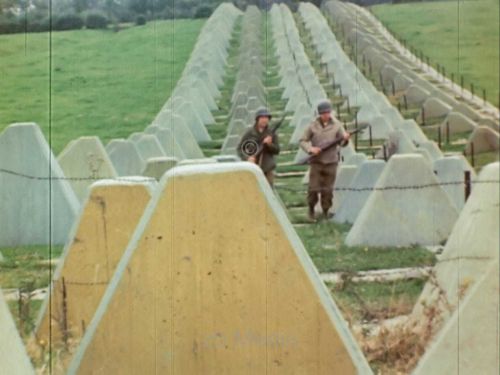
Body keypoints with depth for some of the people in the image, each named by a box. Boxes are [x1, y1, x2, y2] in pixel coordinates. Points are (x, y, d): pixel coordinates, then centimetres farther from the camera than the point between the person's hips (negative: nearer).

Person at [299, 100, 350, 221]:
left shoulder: (336, 125, 1)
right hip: (316, 161, -1)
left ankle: (325, 212, 17)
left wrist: (345, 138, -27)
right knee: (314, 188, -6)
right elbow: (303, 141, 4)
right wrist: (310, 149, -15)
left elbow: (342, 142, -3)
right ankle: (311, 209, 16)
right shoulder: (313, 126, 0)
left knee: (327, 190, 3)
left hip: (331, 162, 1)